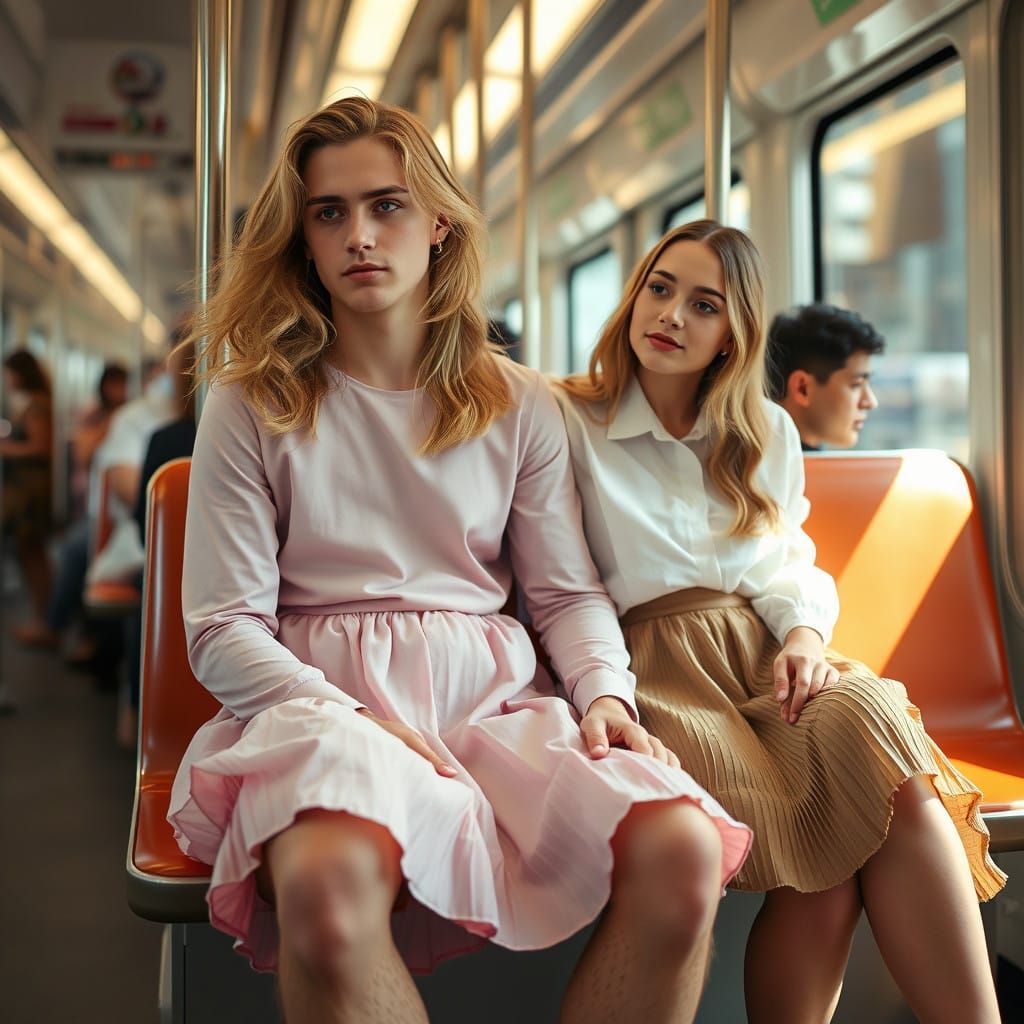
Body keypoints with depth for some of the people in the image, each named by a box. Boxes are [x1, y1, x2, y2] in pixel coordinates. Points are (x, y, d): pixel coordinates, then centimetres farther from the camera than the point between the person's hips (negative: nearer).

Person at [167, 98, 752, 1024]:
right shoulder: (253, 406, 5)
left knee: (685, 851, -25)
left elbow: (569, 592, 14)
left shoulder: (520, 405, 12)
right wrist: (363, 723, -15)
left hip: (491, 697, 3)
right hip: (319, 702, -2)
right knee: (329, 881, -38)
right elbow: (223, 631, 0)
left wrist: (606, 692, -8)